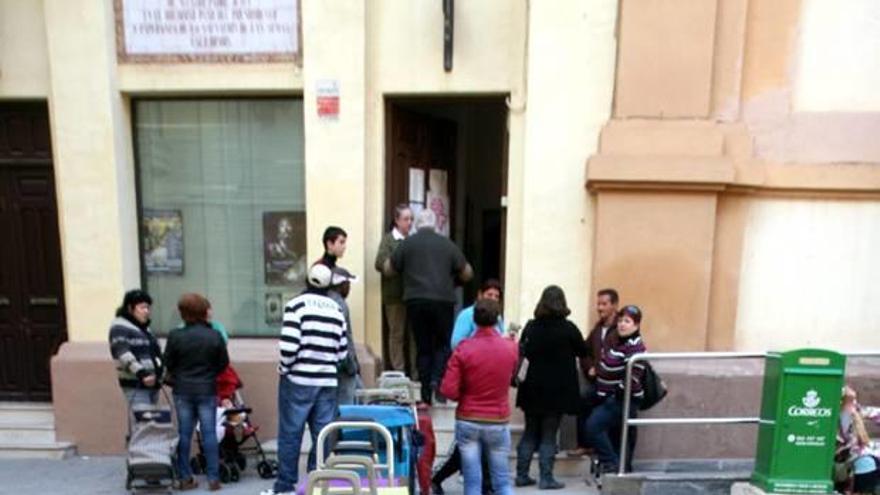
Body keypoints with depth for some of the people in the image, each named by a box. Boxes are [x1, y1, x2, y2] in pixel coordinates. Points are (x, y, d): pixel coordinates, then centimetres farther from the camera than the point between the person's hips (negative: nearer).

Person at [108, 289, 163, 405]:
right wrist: (141, 373, -28)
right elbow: (124, 354, -19)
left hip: (152, 382, 8)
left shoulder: (145, 327, 20)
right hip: (135, 384, -8)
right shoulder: (120, 327, -7)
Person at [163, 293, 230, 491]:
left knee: (184, 433, 12)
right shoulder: (214, 336, -11)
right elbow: (223, 363, -2)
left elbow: (168, 364, -1)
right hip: (207, 390, -1)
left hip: (182, 390, 1)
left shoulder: (175, 336, -9)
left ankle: (185, 478, 18)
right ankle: (213, 479, 9)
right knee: (209, 433, 6)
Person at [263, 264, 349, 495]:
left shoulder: (296, 304, -6)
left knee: (290, 434, 7)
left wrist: (285, 368, 1)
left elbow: (288, 345, -15)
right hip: (327, 382, 4)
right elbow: (342, 351, 7)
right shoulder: (337, 309, 7)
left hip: (298, 380, -3)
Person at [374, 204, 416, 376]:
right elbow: (380, 263, -10)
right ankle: (398, 372, 14)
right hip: (395, 294, -3)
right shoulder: (388, 239, -1)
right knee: (397, 333, 5)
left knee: (414, 333, 7)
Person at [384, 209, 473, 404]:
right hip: (443, 300, 0)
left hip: (416, 301, 1)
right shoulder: (447, 244, 7)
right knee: (443, 344, 14)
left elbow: (388, 269, 10)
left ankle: (426, 394, 12)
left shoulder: (407, 243, 4)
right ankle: (437, 379, -7)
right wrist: (453, 277, 32)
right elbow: (467, 273, 12)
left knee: (423, 347, 10)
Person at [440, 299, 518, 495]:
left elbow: (448, 391, -14)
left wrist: (465, 395, 6)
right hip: (498, 422, 1)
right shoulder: (511, 347, -6)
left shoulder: (463, 348, -12)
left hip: (467, 421, -1)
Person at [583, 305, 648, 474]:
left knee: (593, 425, -15)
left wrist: (615, 396, -17)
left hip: (621, 401, -9)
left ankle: (611, 462, -3)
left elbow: (631, 379, -22)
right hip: (610, 398, 9)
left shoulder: (635, 347, -18)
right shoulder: (619, 342, 11)